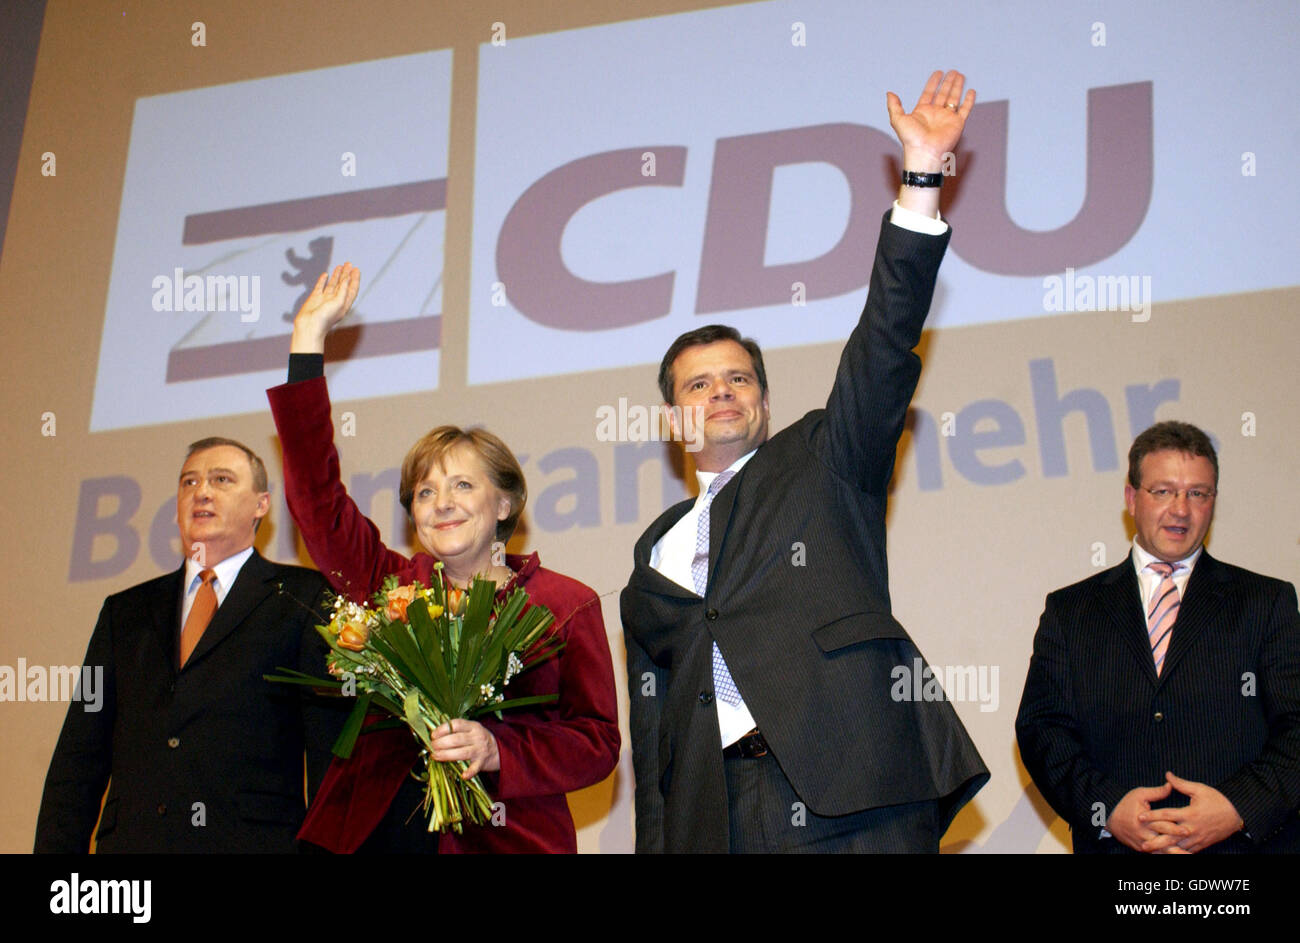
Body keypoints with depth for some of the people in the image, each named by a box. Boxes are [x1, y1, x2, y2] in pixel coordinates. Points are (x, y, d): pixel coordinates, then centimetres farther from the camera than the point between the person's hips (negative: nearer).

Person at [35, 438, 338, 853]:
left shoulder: (302, 598, 5)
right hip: (130, 839, 4)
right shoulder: (125, 611, 19)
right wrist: (57, 847, 3)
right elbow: (79, 758, 14)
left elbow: (333, 753, -2)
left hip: (251, 839, -4)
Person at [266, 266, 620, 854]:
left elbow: (596, 742, 0)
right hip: (369, 833, 2)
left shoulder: (567, 605, 2)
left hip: (504, 837, -2)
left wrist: (497, 751, -16)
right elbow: (314, 494, 4)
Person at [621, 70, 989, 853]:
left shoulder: (823, 462, 14)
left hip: (857, 797, -3)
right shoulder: (656, 551, 22)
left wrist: (922, 178, -8)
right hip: (716, 812, 3)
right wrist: (656, 841, 9)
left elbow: (885, 346, 0)